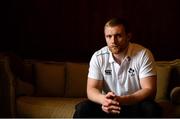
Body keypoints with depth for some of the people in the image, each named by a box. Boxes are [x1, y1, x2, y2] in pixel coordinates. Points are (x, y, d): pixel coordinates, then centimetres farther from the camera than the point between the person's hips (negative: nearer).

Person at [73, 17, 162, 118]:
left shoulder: (143, 54, -13)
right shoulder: (98, 57, -5)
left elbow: (149, 90, -18)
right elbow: (91, 89, -8)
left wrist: (122, 100, -36)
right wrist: (104, 99, -34)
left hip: (135, 105, -2)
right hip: (108, 106, 2)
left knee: (151, 109, -33)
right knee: (82, 109, -24)